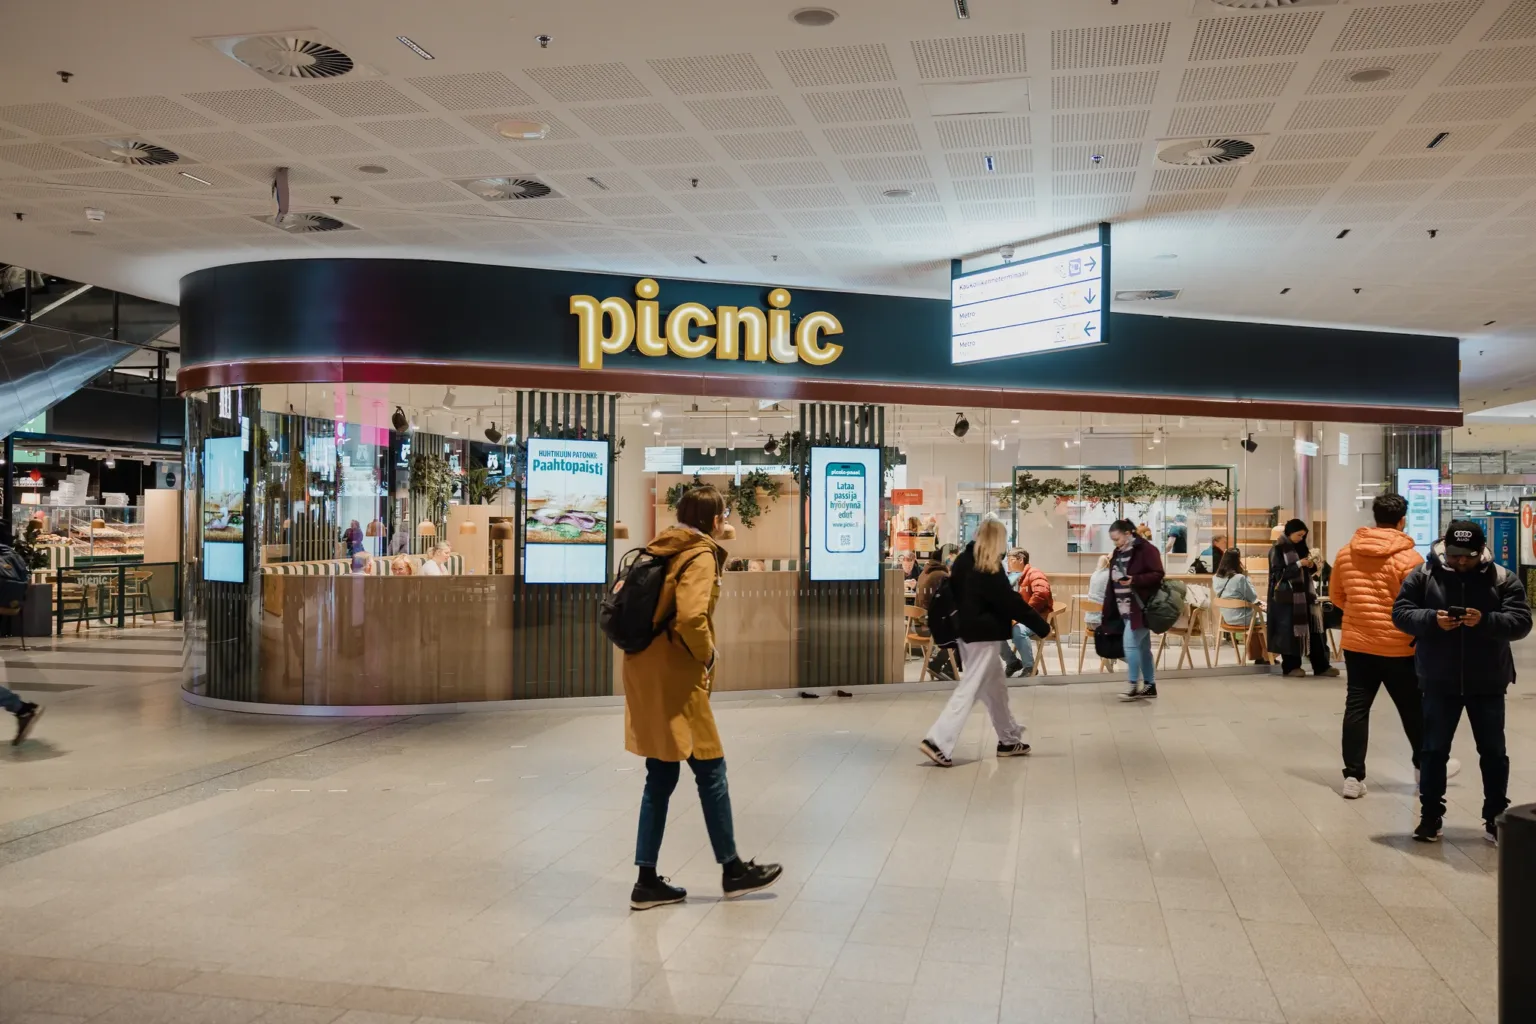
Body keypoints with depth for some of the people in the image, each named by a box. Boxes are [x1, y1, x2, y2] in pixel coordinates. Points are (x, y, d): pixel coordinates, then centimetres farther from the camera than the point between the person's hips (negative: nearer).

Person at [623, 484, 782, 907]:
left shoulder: (662, 550, 12)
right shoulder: (701, 555, -13)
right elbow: (691, 618, -27)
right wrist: (707, 655, -10)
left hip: (645, 670, 9)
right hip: (674, 675, -9)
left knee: (660, 777, 13)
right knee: (710, 769, 5)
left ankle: (648, 881, 15)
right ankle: (732, 870, 17)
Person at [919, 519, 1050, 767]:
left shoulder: (963, 562, 6)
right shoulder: (990, 570, -17)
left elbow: (954, 593, 13)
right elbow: (1011, 602, -15)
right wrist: (1042, 626, -7)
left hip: (968, 632, 9)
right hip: (985, 636, -9)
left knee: (995, 687, 18)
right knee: (969, 689, -7)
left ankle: (1009, 740, 28)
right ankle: (937, 741, -12)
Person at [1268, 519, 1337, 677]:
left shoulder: (1300, 547, 13)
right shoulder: (1278, 549, -8)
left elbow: (1306, 571, 21)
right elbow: (1278, 574, -15)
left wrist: (1311, 565, -1)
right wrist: (1299, 564, -20)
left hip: (1304, 594, 7)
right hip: (1287, 596, -7)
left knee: (1313, 629, 2)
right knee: (1290, 630, -2)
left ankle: (1321, 666, 4)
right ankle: (1290, 666, 6)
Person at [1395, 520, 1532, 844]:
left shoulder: (1503, 579, -3)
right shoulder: (1423, 575, -4)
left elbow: (1521, 621, -10)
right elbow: (1400, 613, -6)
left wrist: (1486, 621, -29)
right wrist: (1432, 620, -24)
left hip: (1487, 684, 1)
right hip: (1439, 682, 0)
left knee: (1493, 752, 11)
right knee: (1434, 750, 6)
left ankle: (1495, 817, 24)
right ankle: (1431, 815, 17)